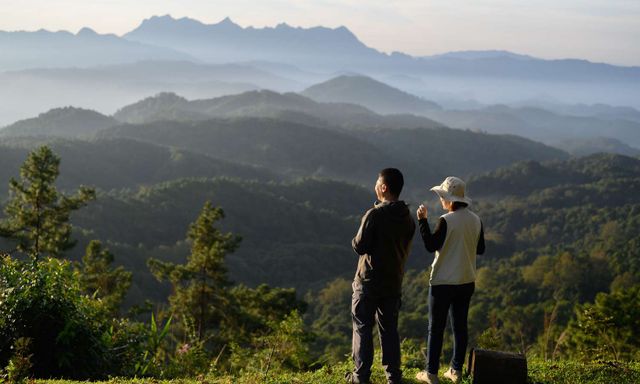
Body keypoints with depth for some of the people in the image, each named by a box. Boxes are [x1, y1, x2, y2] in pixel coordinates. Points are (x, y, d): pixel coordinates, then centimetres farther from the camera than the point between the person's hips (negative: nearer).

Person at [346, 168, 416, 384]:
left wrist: (356, 241, 4)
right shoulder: (408, 218, 3)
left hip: (368, 282, -5)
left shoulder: (374, 215, -18)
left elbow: (359, 246, -16)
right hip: (394, 282, 6)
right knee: (389, 329, 13)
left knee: (363, 328, 5)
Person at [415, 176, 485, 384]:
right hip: (467, 281, 6)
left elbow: (431, 245, -16)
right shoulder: (476, 220, 1)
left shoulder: (447, 220, -18)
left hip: (443, 282, -6)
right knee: (460, 326, 14)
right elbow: (480, 249, 9)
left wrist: (423, 220, -12)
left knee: (436, 328, 3)